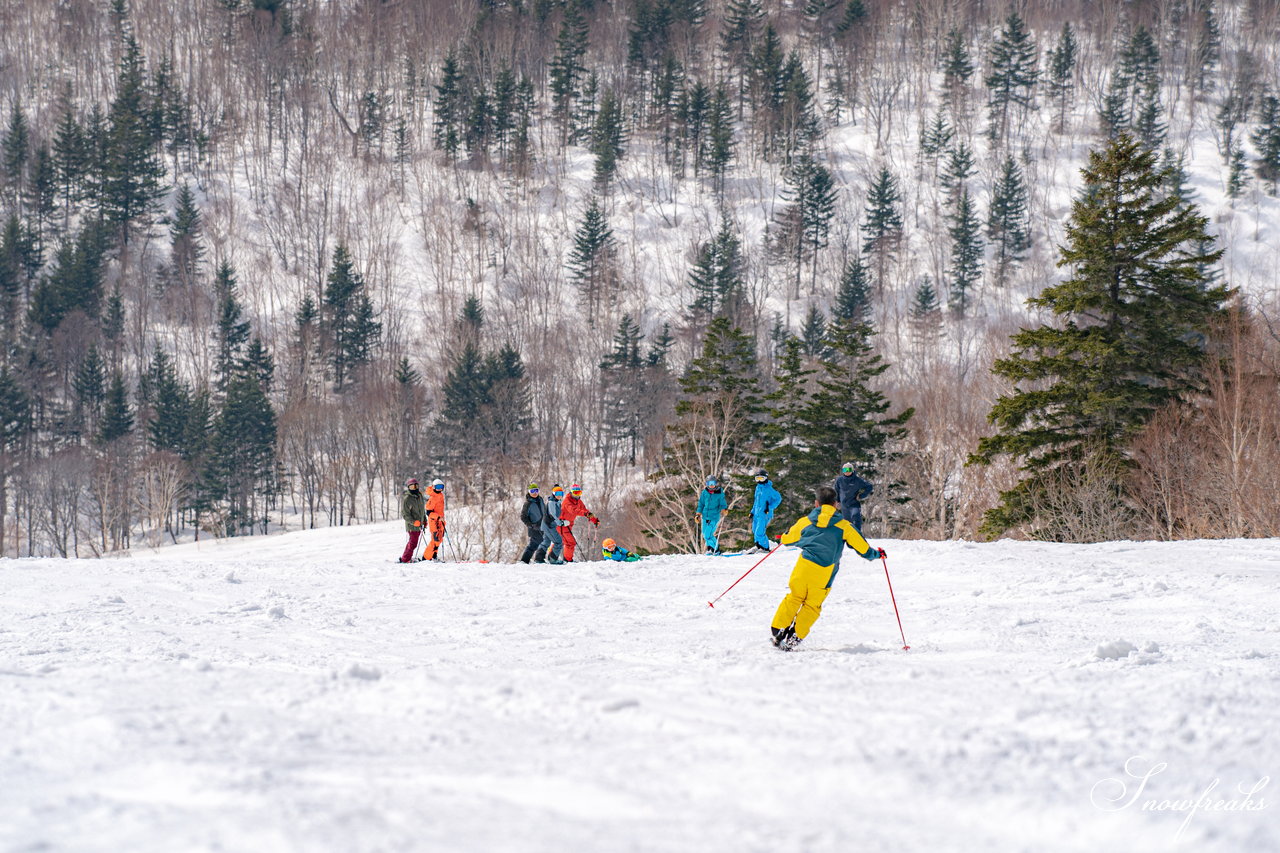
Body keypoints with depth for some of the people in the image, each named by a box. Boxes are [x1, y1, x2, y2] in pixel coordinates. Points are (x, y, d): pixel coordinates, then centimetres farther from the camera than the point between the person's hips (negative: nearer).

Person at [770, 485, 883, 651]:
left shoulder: (805, 521, 10)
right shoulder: (844, 526, 7)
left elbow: (788, 539, 24)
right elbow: (863, 548, 10)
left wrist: (782, 538, 49)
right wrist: (876, 554, 31)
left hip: (804, 566, 1)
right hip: (825, 573, -1)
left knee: (794, 598, 17)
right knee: (812, 605, 8)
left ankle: (778, 631, 14)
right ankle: (795, 637, 1)